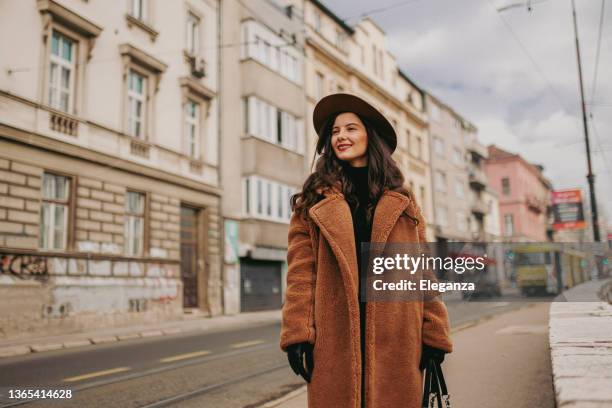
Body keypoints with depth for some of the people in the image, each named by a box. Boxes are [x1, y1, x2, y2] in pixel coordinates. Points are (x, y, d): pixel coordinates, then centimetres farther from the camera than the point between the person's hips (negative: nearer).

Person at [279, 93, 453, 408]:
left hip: (395, 338, 1)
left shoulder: (402, 201, 12)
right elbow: (301, 272, -1)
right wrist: (298, 334, -9)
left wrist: (434, 333, 2)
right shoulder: (313, 201, 7)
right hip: (334, 337, -1)